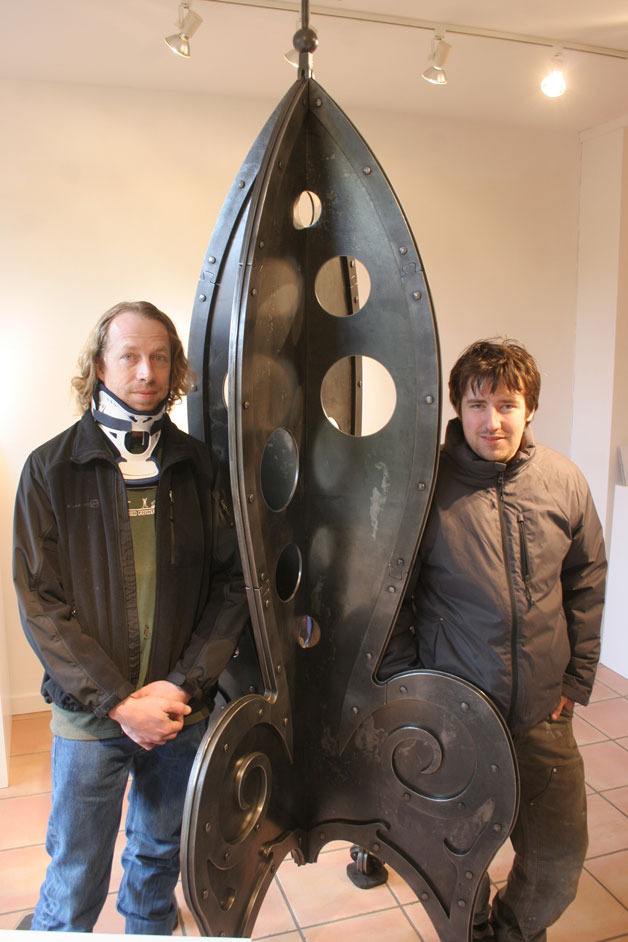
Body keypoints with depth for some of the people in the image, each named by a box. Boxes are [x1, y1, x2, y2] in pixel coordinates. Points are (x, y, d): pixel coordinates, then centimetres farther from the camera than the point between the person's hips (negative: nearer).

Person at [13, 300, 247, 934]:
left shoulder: (198, 466, 0)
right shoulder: (52, 468, -6)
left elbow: (231, 584, -1)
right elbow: (39, 602, -9)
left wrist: (183, 684, -10)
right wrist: (119, 703, -13)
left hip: (182, 712, 2)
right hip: (89, 717, -2)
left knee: (161, 862, 21)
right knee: (73, 889, 12)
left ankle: (151, 930, 46)